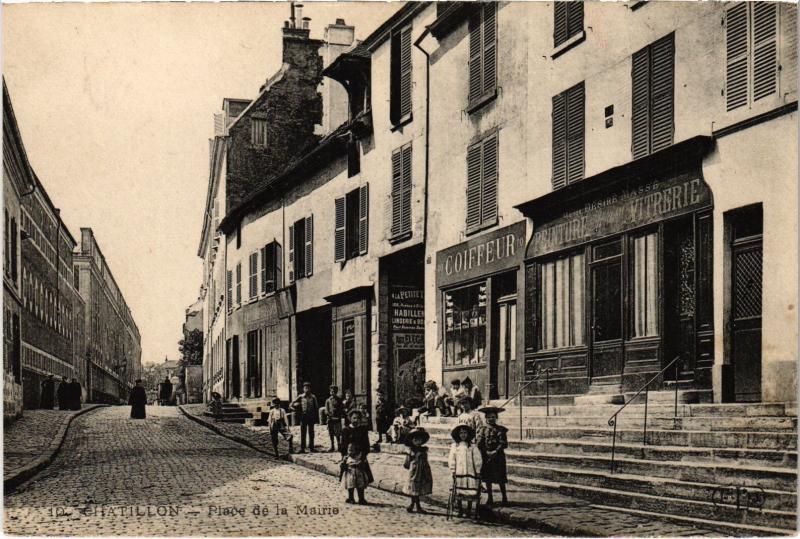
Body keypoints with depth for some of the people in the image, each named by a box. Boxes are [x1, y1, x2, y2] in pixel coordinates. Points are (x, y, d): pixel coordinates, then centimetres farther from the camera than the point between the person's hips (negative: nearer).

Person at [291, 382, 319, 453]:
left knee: (311, 433, 6)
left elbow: (316, 407, 6)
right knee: (303, 433, 1)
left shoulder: (313, 397, 3)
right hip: (303, 417, -1)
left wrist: (315, 417, 0)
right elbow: (292, 404, 3)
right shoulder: (300, 397, 1)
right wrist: (299, 411, -2)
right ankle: (302, 448, 3)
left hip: (311, 418, 1)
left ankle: (311, 448, 11)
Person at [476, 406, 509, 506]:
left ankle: (504, 497, 8)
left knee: (500, 479, -2)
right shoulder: (482, 430, 5)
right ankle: (489, 498, 16)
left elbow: (504, 443, -6)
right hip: (485, 457, 2)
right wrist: (486, 452, -12)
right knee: (487, 478, 6)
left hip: (498, 457, -2)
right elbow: (478, 443, -1)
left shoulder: (501, 430, 1)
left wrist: (495, 452, -16)